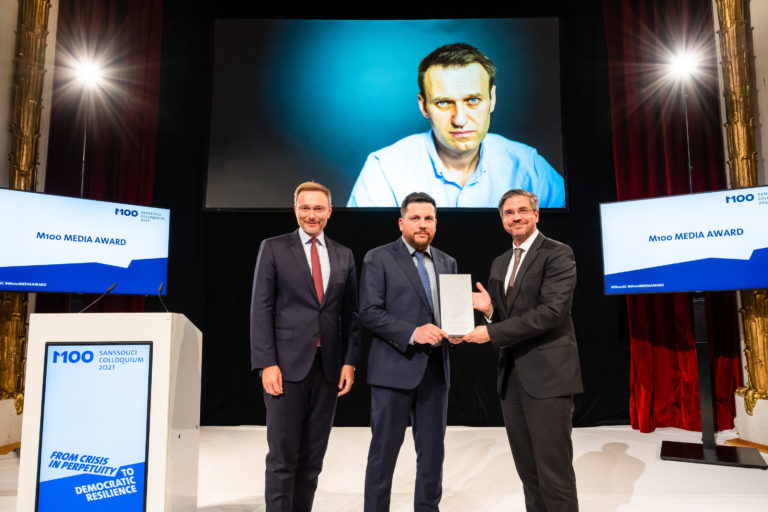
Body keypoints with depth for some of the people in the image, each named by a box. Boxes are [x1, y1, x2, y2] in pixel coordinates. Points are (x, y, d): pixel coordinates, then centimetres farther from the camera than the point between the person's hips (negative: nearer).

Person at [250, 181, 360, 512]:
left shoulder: (344, 256, 11)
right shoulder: (273, 248, 2)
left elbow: (350, 314, 11)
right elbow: (261, 309, -3)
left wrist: (349, 361, 2)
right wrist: (267, 363, -11)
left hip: (328, 368, 4)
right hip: (287, 365, -3)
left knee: (312, 458, 11)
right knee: (283, 456, 2)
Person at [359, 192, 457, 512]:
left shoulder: (447, 263, 13)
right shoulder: (378, 259, -3)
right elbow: (369, 312, -11)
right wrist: (413, 333, -20)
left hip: (436, 369, 5)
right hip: (394, 368, -5)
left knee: (433, 450, 12)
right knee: (384, 449, 6)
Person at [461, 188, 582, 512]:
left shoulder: (557, 254, -6)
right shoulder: (499, 264, 16)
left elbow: (551, 311, -18)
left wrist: (491, 332, -18)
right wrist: (489, 309, -3)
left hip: (547, 374, -7)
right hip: (511, 376, 7)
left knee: (554, 472, -1)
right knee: (528, 470, 15)